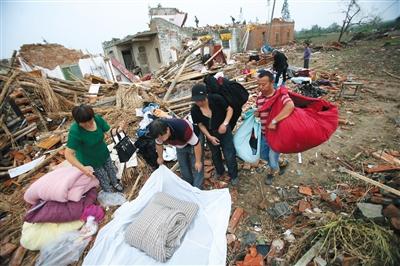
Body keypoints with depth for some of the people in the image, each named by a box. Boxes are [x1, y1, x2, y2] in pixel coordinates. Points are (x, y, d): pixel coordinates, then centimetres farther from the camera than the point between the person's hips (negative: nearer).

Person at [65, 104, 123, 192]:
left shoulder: (97, 118, -22)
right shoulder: (75, 131, -34)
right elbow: (68, 154, -31)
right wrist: (82, 168, -39)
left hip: (104, 154, 4)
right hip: (91, 162, -4)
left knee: (111, 171, 29)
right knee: (104, 180, 17)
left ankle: (115, 183, 61)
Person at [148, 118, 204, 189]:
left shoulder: (183, 130, -46)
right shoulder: (159, 133, -29)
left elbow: (196, 144, -32)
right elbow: (158, 145, -5)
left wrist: (198, 161, -22)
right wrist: (160, 157, 11)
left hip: (192, 142, -5)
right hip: (180, 146, 5)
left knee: (196, 167, -5)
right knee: (183, 166, 15)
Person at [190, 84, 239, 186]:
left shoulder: (216, 99, -27)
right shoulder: (194, 110, -20)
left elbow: (230, 109, -14)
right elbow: (201, 125, -6)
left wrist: (225, 123, -27)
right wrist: (209, 137, -14)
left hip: (224, 131, -2)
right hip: (210, 134, 3)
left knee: (229, 155, 4)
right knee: (215, 154, 22)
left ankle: (233, 175, 31)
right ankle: (220, 173, 50)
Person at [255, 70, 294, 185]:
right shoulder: (259, 96, -1)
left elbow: (290, 106, -42)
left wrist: (274, 121, -45)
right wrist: (256, 113, -8)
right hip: (264, 134, 7)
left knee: (272, 160, 6)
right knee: (264, 155, 22)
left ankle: (273, 171, 42)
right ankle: (280, 163, 51)